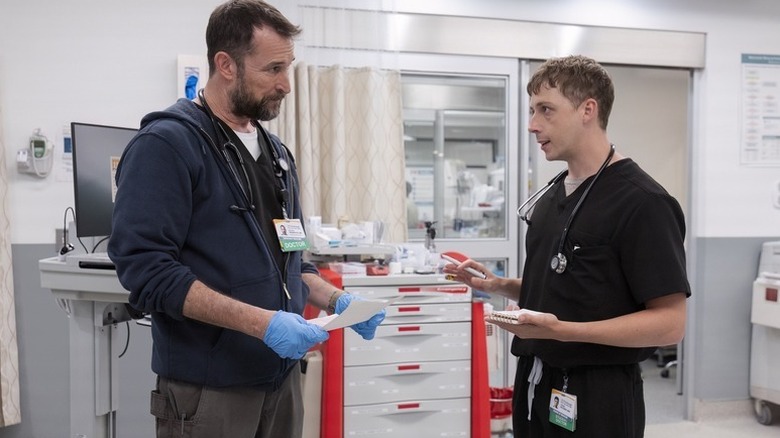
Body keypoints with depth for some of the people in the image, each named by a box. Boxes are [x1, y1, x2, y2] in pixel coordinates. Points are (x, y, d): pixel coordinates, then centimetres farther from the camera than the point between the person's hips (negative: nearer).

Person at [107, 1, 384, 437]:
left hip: (281, 375, 7)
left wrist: (337, 301, 0)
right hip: (208, 386, -7)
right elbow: (145, 268, -20)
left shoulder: (276, 151, 12)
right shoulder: (167, 144, -12)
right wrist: (261, 322, -25)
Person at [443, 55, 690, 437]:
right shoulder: (551, 195, 8)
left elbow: (669, 323, -19)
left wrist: (563, 330, -28)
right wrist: (497, 285, 0)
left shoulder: (642, 202, -16)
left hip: (597, 396, -7)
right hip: (536, 386, 7)